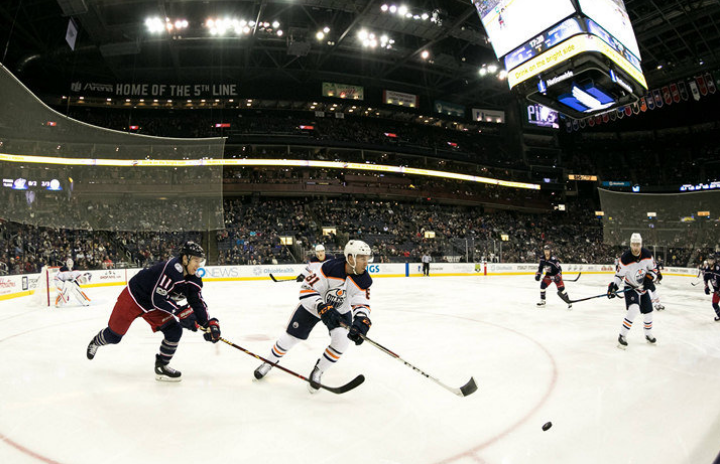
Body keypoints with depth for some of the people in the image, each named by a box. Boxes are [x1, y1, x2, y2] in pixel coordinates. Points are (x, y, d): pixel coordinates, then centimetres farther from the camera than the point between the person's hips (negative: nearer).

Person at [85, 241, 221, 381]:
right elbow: (157, 299, -34)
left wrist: (210, 323, -20)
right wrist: (181, 312, -33)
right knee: (114, 335, 12)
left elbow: (198, 302, -8)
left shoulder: (194, 278, -10)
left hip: (154, 308, 6)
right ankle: (96, 341, 49)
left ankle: (161, 367, 7)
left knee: (174, 331, -11)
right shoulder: (172, 268, -35)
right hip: (134, 298, -6)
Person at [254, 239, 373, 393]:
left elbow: (362, 304, -22)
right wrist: (323, 308, -44)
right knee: (291, 337, 4)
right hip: (313, 305, -2)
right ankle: (270, 362, 35)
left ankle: (318, 371, 4)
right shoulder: (330, 267, -34)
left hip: (341, 311, 3)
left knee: (342, 340, -20)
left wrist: (361, 321, -43)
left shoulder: (363, 280, -21)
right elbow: (307, 288, -33)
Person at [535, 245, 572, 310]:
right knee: (543, 285, -5)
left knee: (561, 288, -14)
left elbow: (559, 268, -21)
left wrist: (558, 277, -30)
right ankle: (542, 301, 10)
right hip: (548, 275, 6)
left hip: (556, 275, -6)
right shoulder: (542, 259, -8)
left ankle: (569, 302, -4)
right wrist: (538, 274, -2)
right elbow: (540, 267, 7)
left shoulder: (554, 260, -26)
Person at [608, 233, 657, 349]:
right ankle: (622, 336, -15)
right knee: (633, 309, -25)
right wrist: (613, 286, -30)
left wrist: (650, 278, -14)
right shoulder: (625, 259, -25)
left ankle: (648, 335, 38)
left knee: (648, 311, 13)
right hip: (630, 288, -5)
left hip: (644, 287, 5)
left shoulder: (647, 254, -13)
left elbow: (652, 268, 3)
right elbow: (619, 275, -16)